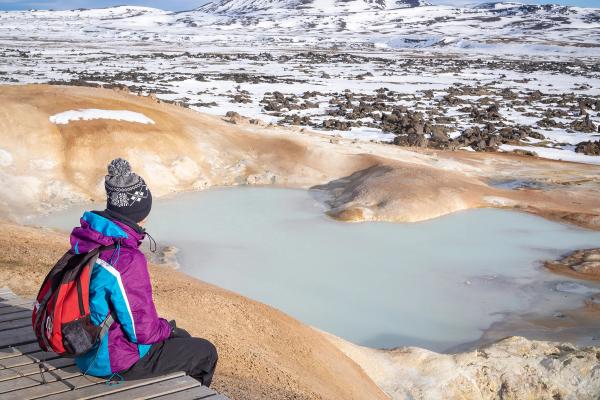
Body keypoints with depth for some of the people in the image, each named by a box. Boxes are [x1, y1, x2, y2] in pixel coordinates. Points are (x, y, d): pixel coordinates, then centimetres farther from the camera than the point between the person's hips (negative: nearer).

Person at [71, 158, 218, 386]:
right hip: (117, 362, -8)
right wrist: (166, 328, -3)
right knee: (206, 353, 9)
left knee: (182, 337, 27)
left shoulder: (82, 242, -4)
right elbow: (143, 331, -25)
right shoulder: (128, 260, -31)